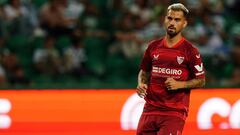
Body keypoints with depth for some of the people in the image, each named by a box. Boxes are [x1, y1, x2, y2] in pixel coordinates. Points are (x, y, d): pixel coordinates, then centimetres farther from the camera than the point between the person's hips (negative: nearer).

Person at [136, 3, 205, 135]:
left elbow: (201, 81, 1)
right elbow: (144, 71, 23)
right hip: (150, 109, 4)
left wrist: (179, 84, -14)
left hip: (175, 113, -4)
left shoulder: (190, 51, -3)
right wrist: (141, 84, 2)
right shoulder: (153, 46, 9)